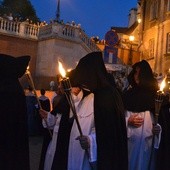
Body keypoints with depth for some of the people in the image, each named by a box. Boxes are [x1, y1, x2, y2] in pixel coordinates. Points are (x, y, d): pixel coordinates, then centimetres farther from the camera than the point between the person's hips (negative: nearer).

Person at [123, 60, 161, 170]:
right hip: (129, 137, 1)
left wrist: (158, 127, -17)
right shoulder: (128, 93, 6)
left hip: (146, 138, -1)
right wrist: (128, 121, -10)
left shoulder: (154, 93, 0)